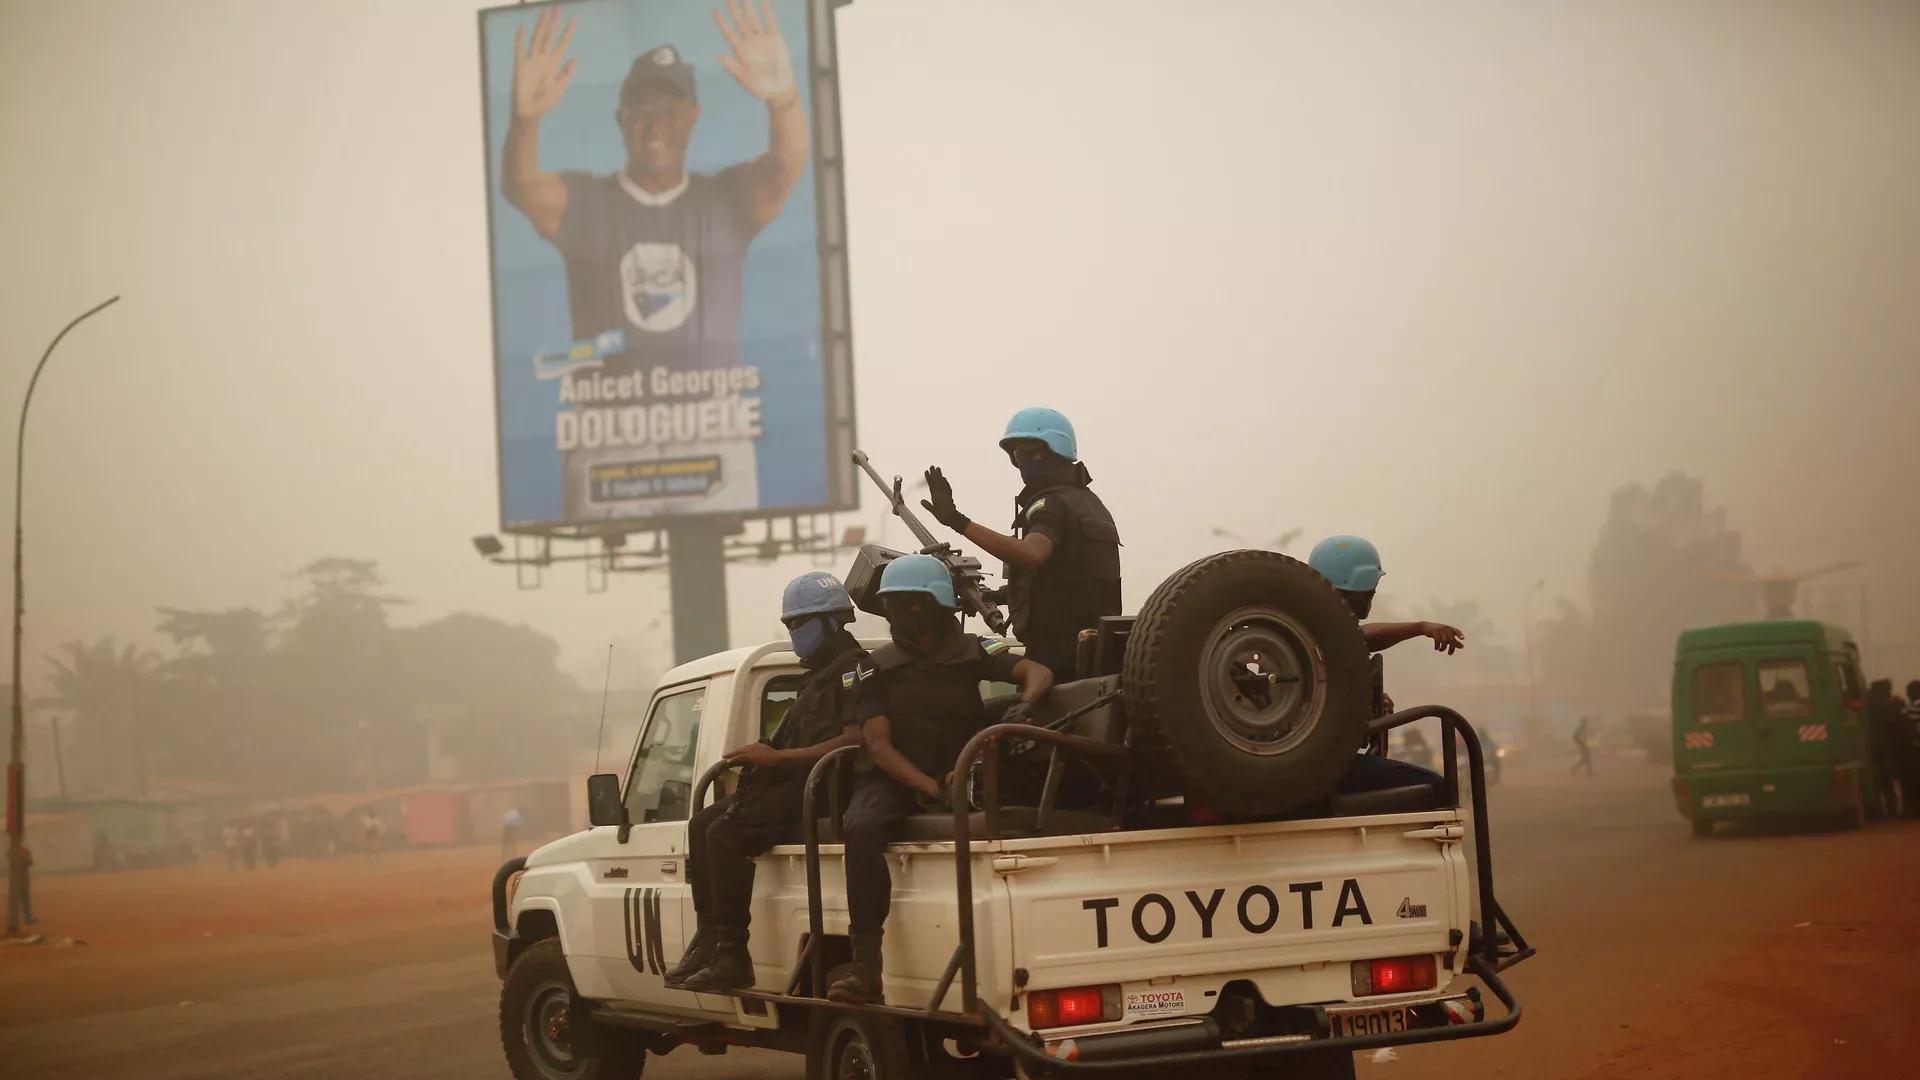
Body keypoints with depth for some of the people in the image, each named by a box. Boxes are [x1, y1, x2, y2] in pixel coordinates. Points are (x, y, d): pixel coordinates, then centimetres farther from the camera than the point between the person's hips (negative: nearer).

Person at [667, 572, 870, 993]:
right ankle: (708, 939, 1)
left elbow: (854, 740, -22)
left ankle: (732, 957, -22)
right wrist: (760, 756, 2)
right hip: (794, 784, 11)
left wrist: (777, 757, -21)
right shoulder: (820, 675, 23)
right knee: (704, 824, 5)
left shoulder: (854, 667, -9)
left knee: (727, 833, -23)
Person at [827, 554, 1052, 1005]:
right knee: (861, 830, -34)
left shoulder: (971, 653, 7)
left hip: (958, 775, 1)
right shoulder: (877, 668, 5)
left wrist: (1025, 703, -30)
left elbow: (1038, 672, -5)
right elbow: (878, 745, -5)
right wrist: (929, 786, -21)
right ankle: (865, 968, -37)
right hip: (891, 779, -1)